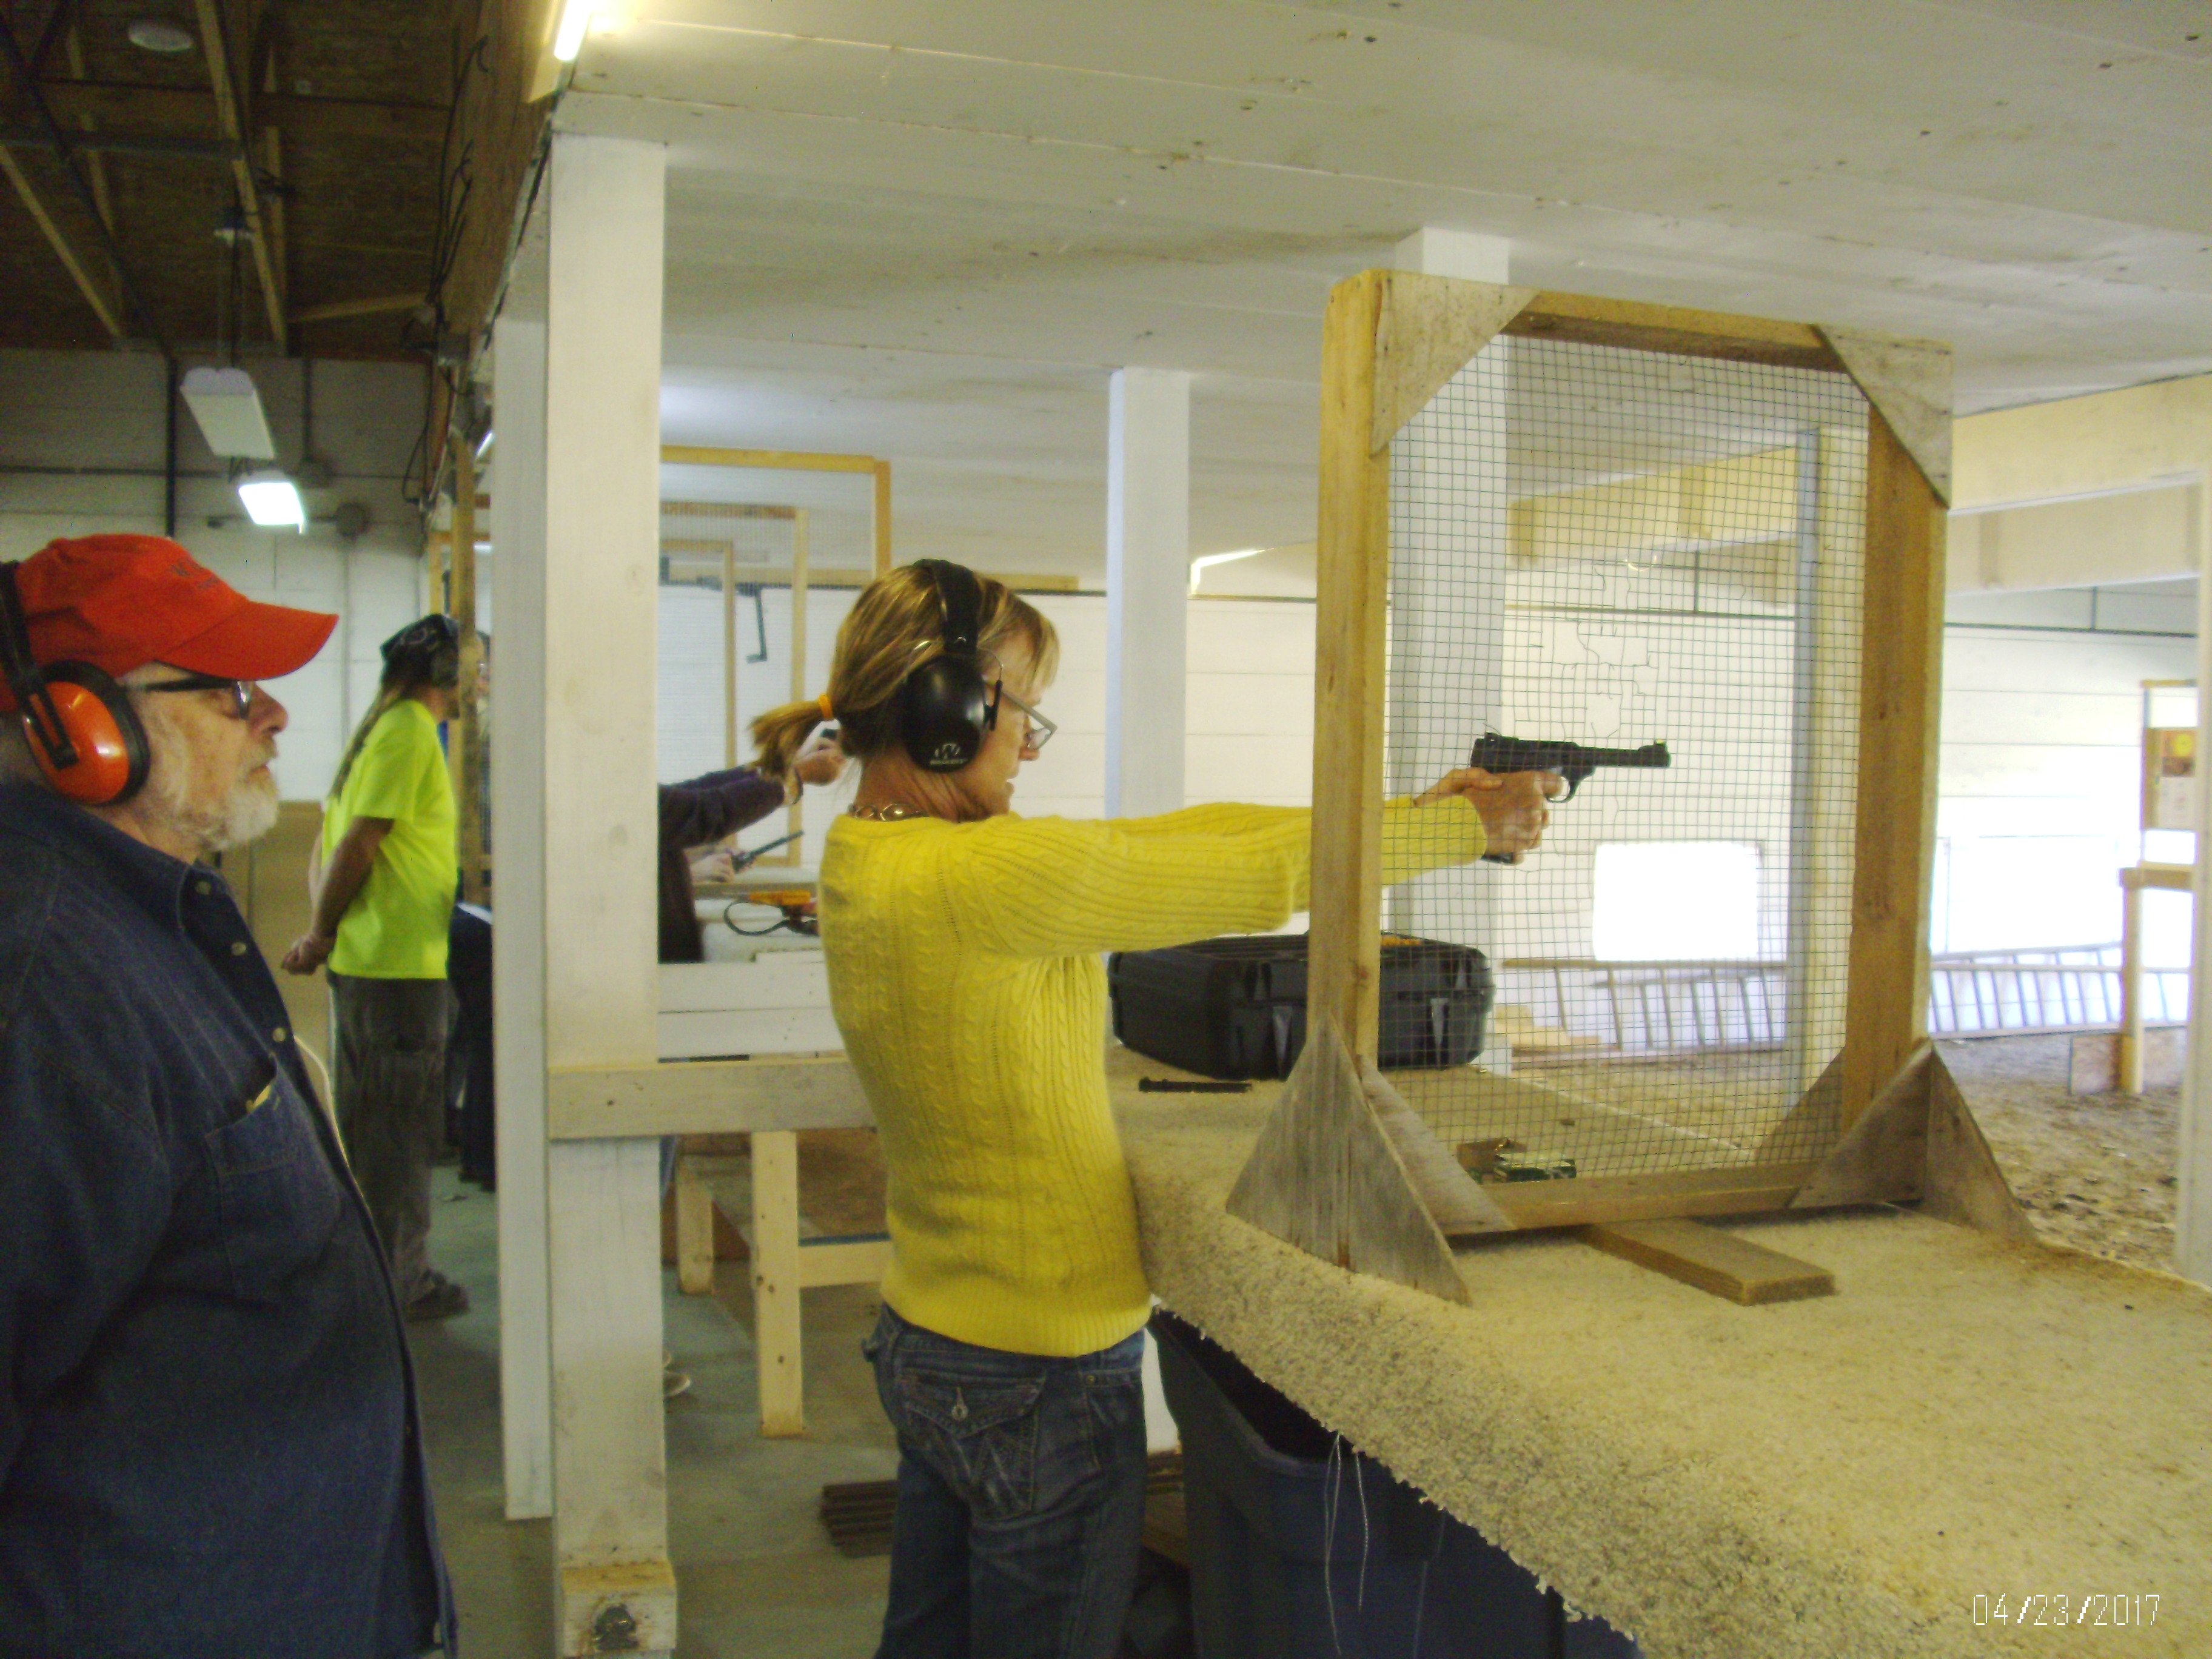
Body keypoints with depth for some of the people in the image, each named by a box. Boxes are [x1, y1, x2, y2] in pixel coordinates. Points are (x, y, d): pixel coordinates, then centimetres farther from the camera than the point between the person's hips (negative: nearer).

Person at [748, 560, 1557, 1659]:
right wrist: (1476, 826, -3)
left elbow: (1160, 838, 3)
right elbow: (1269, 876, -19)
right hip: (1042, 1380, -9)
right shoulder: (978, 877, -26)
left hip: (926, 1348, 9)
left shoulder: (868, 856, 3)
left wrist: (1413, 810, 4)